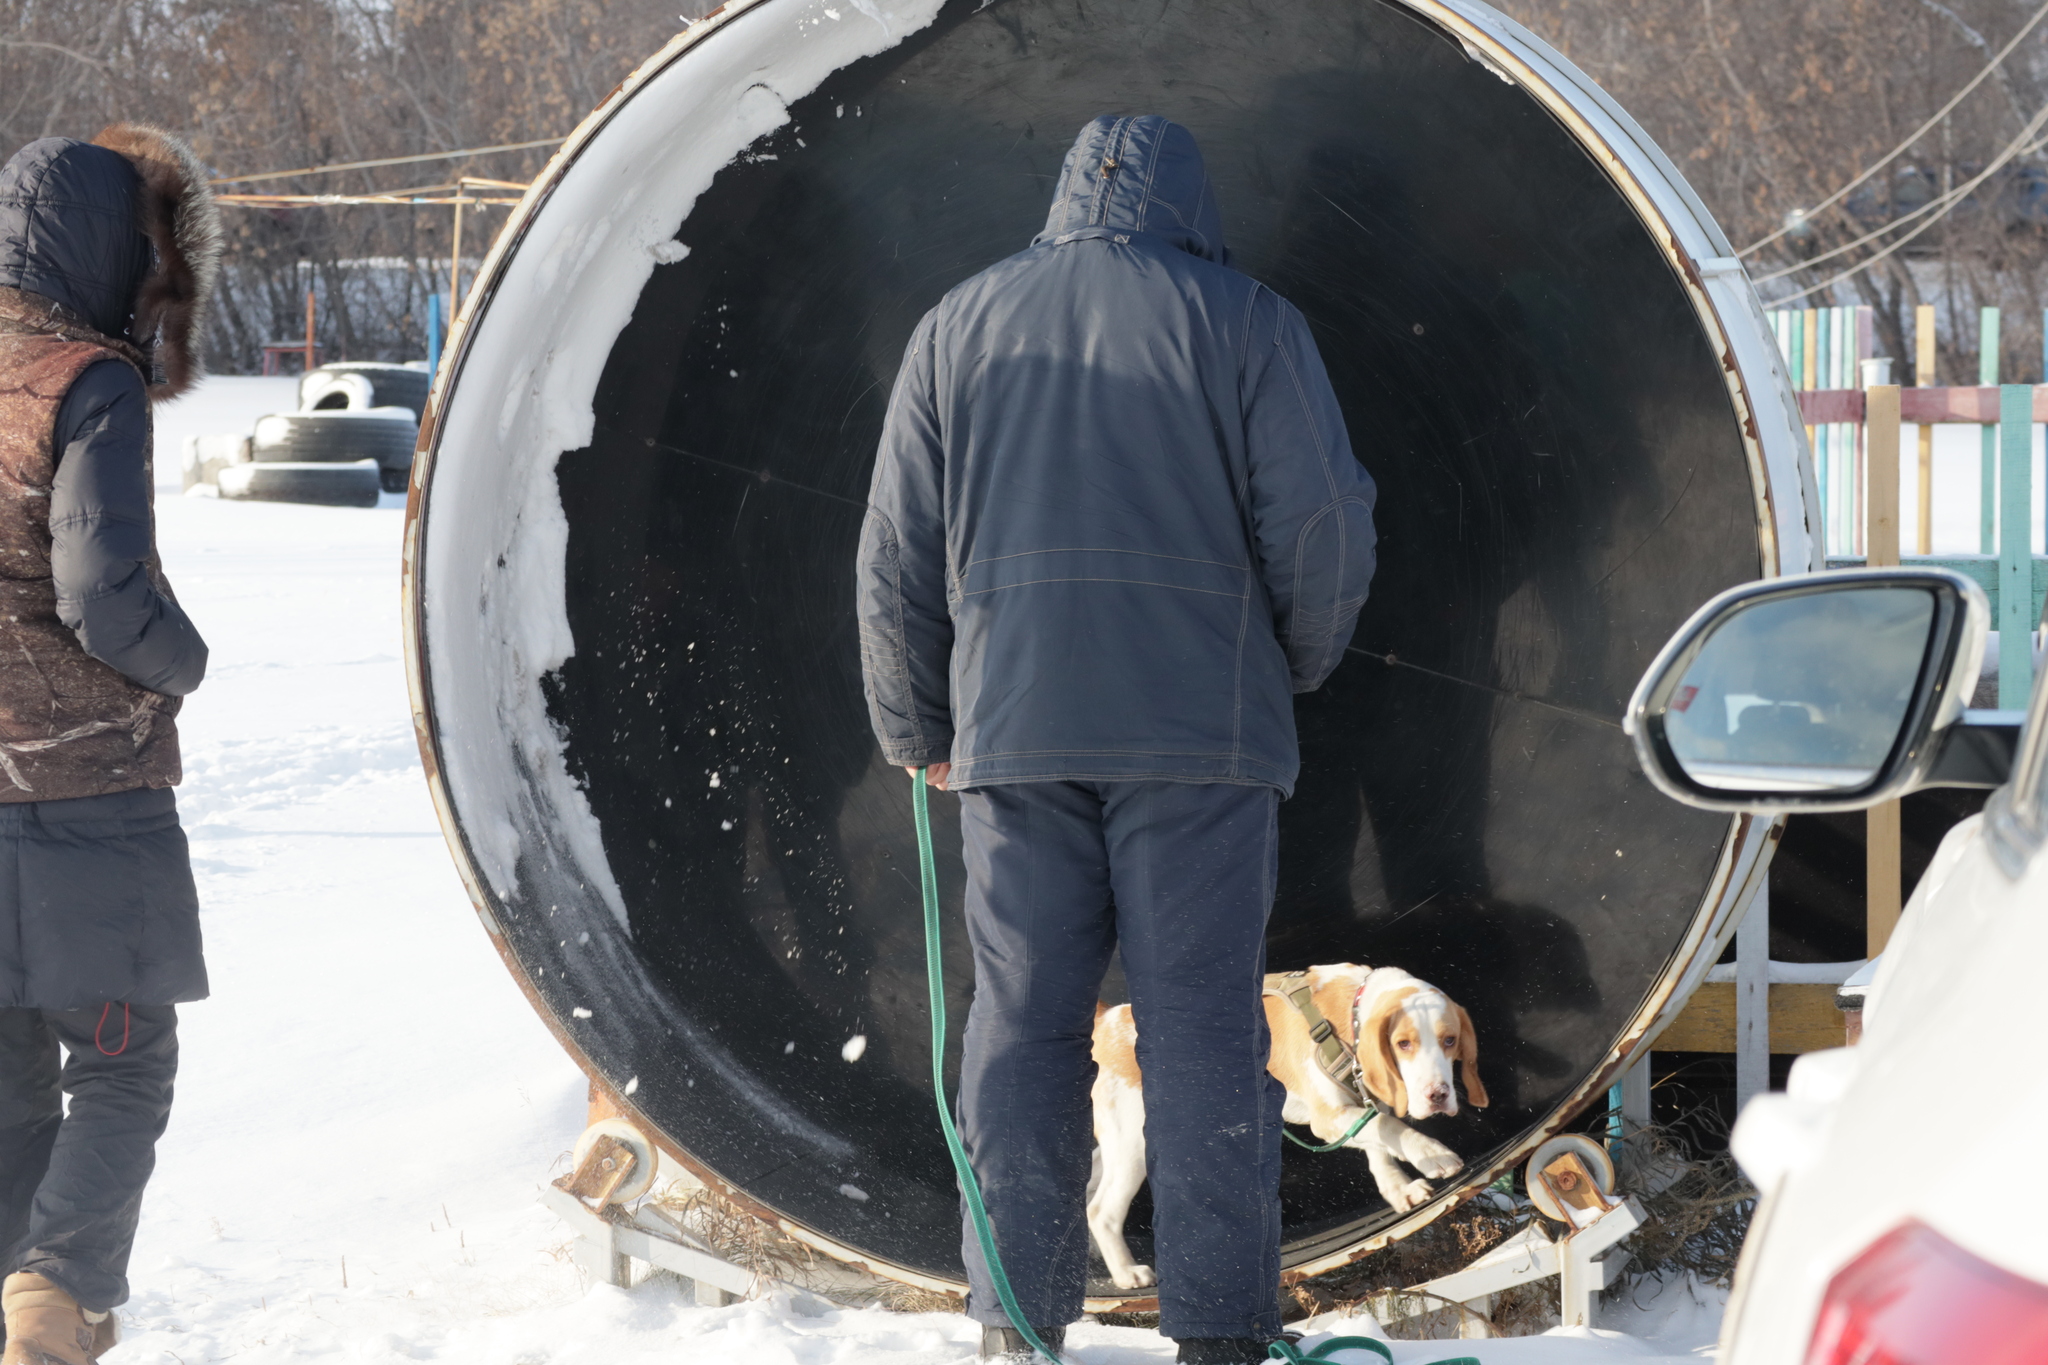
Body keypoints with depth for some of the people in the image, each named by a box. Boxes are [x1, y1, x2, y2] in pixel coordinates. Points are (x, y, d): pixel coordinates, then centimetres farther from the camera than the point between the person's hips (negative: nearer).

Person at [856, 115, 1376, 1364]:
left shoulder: (960, 326, 12)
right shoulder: (1247, 323, 3)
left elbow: (898, 559, 12)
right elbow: (1324, 526, -3)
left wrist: (921, 731, 22)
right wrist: (1296, 666, 14)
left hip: (1013, 732, 2)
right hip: (1200, 734, -2)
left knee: (1024, 1025, 5)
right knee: (1204, 1026, -1)